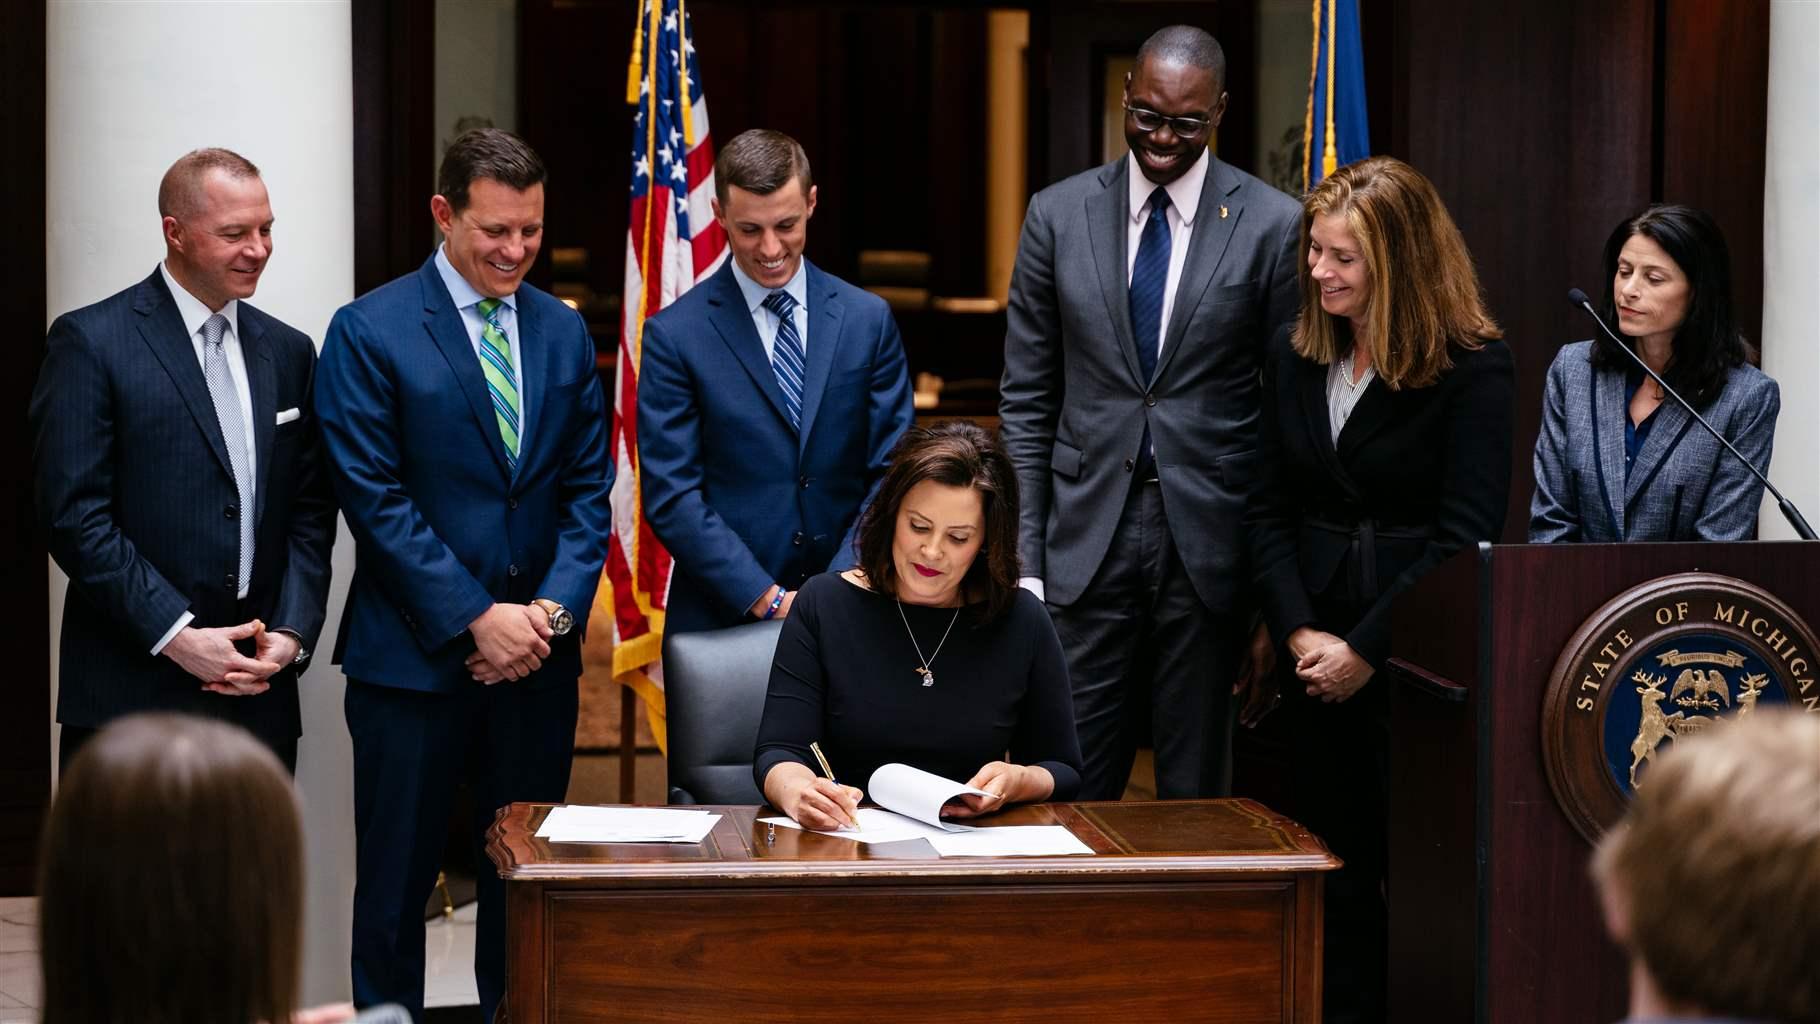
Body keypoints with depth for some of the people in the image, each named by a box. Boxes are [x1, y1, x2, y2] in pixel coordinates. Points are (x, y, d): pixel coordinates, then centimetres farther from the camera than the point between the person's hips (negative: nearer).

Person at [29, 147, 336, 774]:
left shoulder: (287, 351, 13)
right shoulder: (91, 342, -4)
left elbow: (310, 511, 13)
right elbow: (75, 515, -10)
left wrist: (292, 633, -2)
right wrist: (177, 635, -14)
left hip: (259, 694, 5)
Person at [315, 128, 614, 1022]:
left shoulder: (563, 332, 10)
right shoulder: (369, 332, -5)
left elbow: (588, 487, 9)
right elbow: (375, 499, -10)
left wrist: (555, 608, -6)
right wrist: (476, 618, -13)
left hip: (538, 653, 4)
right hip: (414, 651, -4)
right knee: (396, 883, 2)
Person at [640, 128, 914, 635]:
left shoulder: (868, 320, 3)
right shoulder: (675, 336, -5)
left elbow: (892, 471, 1)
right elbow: (671, 497, -8)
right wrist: (771, 601, -14)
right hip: (722, 620, -2)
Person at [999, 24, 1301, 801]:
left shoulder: (1273, 227, -1)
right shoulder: (1059, 215, 5)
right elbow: (1028, 400, 7)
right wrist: (1024, 559, 1)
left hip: (1210, 546, -1)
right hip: (1088, 535, 1)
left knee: (1195, 794, 6)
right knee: (1072, 790, 0)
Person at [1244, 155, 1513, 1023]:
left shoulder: (1474, 368, -8)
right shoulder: (1295, 355, 8)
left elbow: (1465, 538, -12)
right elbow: (1268, 512, 8)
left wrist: (1365, 651, -13)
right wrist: (1301, 634, -5)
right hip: (1318, 657, 5)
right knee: (1333, 866, 8)